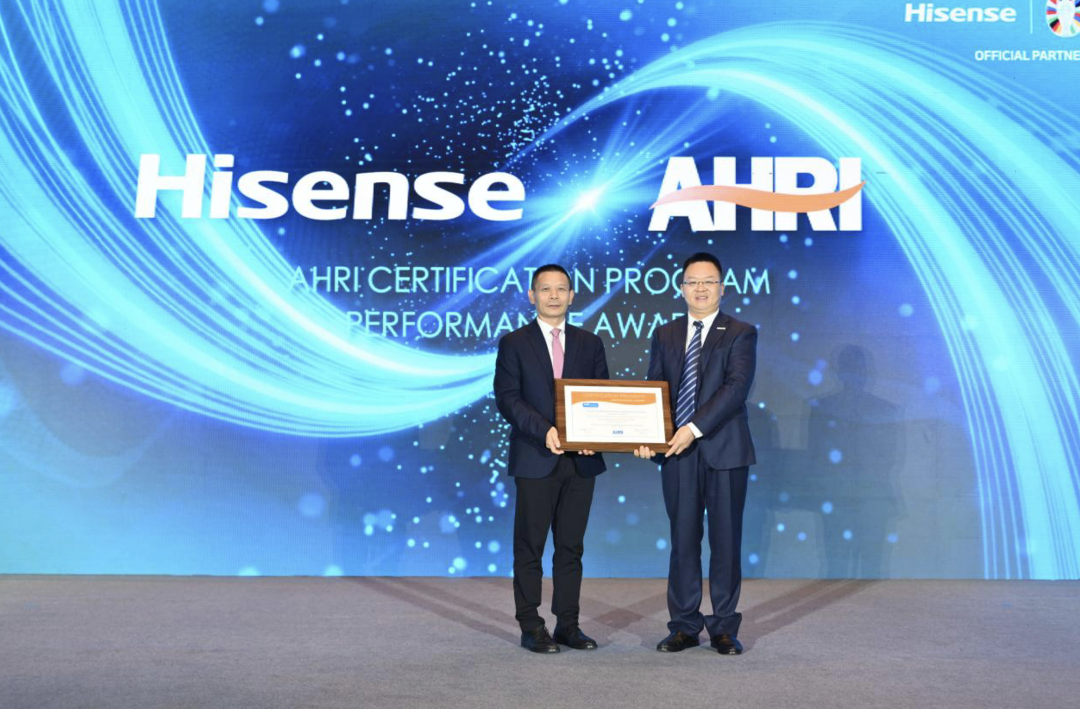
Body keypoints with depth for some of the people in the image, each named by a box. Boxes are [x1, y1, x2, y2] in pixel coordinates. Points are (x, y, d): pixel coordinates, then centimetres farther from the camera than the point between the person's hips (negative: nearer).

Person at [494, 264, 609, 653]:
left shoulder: (590, 343, 11)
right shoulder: (514, 343, 2)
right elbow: (507, 399, -7)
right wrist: (545, 430, -20)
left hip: (581, 460, 3)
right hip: (536, 459, -3)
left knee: (571, 546, 9)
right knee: (530, 546, 4)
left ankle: (568, 624, 20)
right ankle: (531, 627, 14)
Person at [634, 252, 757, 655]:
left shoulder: (740, 334, 0)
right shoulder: (664, 336, 11)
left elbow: (736, 386, -13)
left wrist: (696, 427, -22)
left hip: (724, 453, -3)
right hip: (677, 455, 3)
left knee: (726, 542, 6)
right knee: (682, 541, 8)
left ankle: (724, 629, 19)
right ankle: (684, 627, 20)